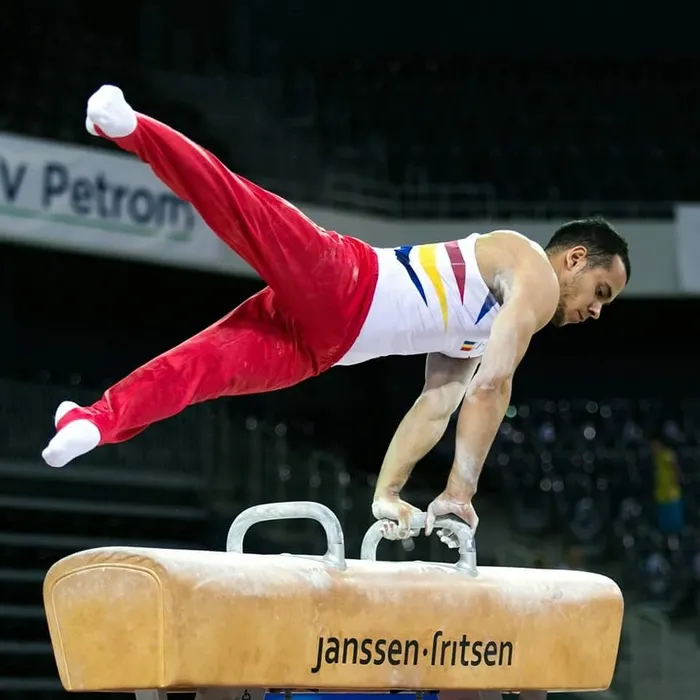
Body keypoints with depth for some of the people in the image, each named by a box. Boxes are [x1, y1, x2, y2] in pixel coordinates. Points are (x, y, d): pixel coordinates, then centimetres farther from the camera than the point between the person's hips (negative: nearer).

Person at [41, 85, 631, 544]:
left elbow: (435, 409, 31)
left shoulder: (481, 327, 33)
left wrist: (388, 493, 22)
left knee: (209, 368, -8)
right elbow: (491, 388, -7)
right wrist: (460, 491, -8)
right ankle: (127, 124, -43)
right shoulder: (534, 275, 5)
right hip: (337, 284, -9)